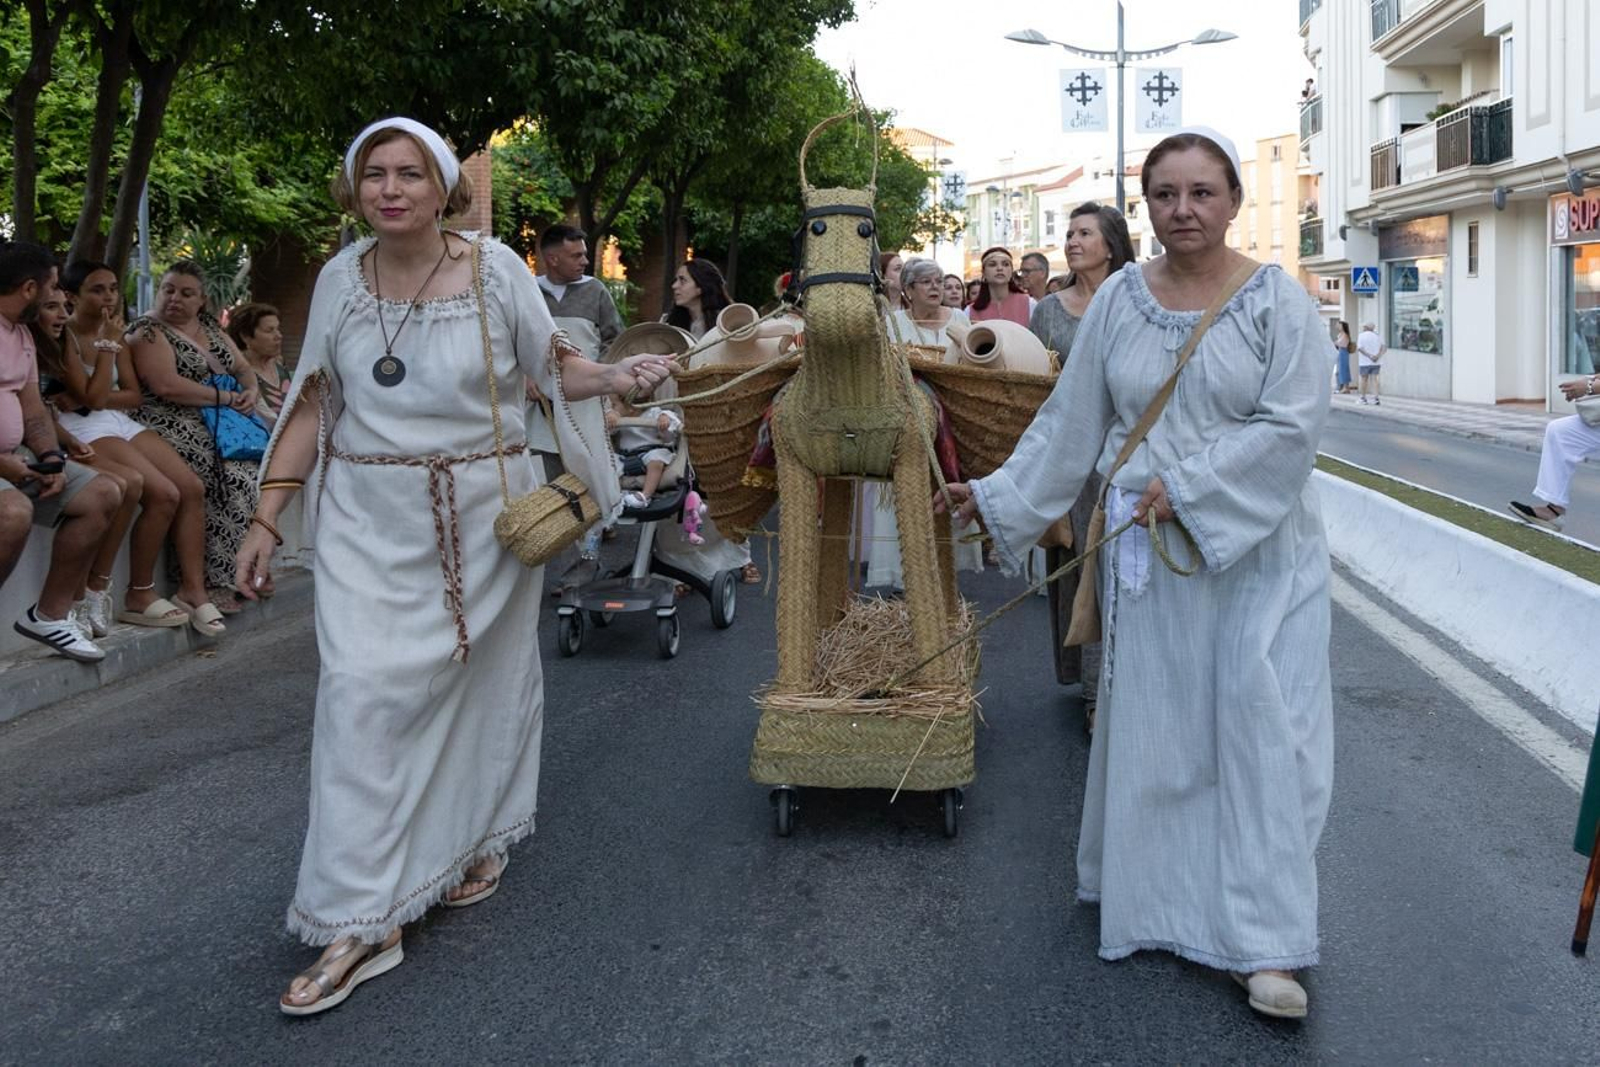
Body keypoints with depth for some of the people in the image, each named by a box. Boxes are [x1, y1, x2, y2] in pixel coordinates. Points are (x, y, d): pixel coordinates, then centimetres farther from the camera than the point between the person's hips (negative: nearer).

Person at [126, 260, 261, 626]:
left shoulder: (209, 327, 21)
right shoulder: (147, 331, -1)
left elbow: (242, 368, 24)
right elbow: (166, 386, -15)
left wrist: (250, 391, 0)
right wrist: (226, 397, -14)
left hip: (221, 423, 7)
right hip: (172, 425, -7)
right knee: (233, 477, -27)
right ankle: (212, 583, -23)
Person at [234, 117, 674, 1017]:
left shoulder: (493, 267, -5)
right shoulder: (341, 278, 2)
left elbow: (556, 367, 1)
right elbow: (313, 403, 6)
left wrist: (619, 376, -21)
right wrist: (267, 517, 4)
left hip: (482, 510, -1)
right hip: (369, 515, 1)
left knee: (486, 674, 10)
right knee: (363, 688, -8)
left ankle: (480, 839, 35)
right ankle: (361, 922, -2)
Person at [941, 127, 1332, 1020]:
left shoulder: (1276, 300, -6)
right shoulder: (1119, 300, 3)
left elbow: (1292, 426, -13)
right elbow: (1072, 420, 8)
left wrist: (1188, 486, -16)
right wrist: (1001, 496, 9)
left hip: (1257, 551, -2)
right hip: (1149, 552, 3)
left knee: (1260, 727, -4)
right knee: (1149, 723, 7)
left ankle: (1266, 941, 3)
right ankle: (1153, 904, 24)